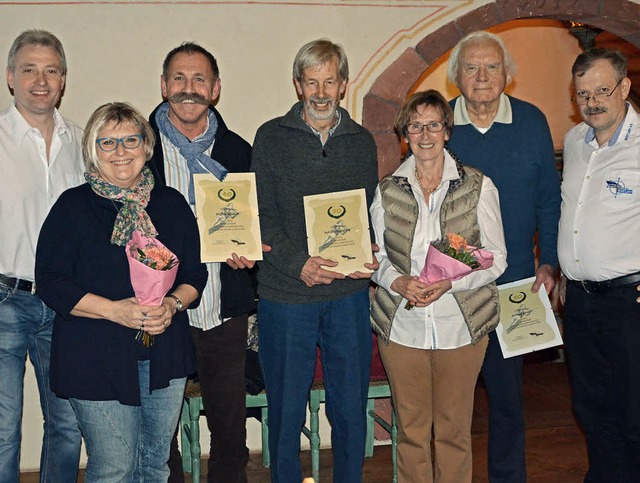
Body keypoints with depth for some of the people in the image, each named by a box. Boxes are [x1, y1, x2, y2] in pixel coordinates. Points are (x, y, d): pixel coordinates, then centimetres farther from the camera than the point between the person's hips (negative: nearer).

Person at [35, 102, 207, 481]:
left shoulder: (172, 203, 9)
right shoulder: (73, 206, -1)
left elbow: (195, 274, 11)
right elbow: (51, 282, -6)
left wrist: (172, 305, -10)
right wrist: (115, 310, -18)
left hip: (166, 356, 4)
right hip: (98, 360, -3)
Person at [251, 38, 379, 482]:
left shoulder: (362, 141, 9)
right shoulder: (272, 137, 1)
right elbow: (262, 218, -4)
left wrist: (367, 259, -7)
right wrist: (299, 264, -17)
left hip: (349, 295, 2)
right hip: (286, 295, -2)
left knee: (351, 407, 11)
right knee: (286, 408, 9)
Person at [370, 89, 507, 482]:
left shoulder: (478, 186, -2)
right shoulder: (388, 189, 4)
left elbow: (496, 258, -1)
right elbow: (374, 254, 8)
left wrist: (450, 282, -17)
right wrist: (397, 281, -13)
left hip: (461, 326, -1)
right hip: (401, 325, 2)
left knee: (455, 428, 9)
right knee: (411, 428, 10)